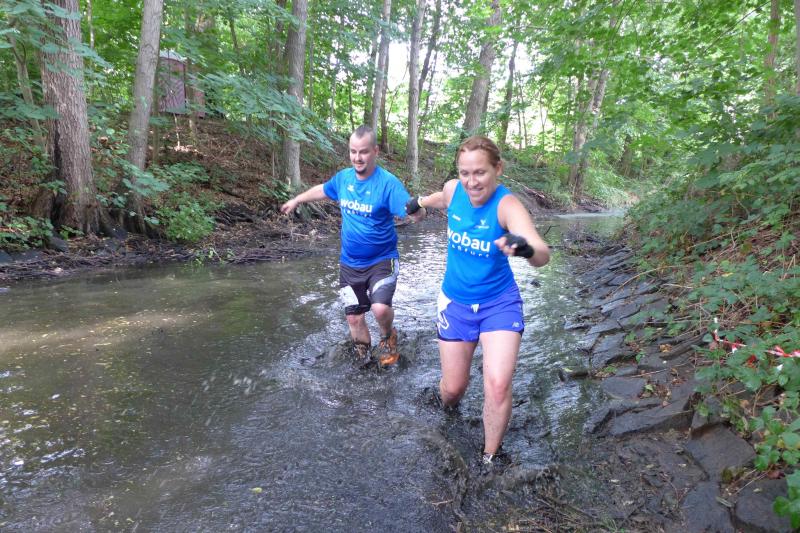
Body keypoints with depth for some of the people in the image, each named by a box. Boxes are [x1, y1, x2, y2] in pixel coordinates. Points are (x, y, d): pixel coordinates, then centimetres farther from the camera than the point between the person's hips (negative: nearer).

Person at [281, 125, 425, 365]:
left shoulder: (388, 182, -18)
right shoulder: (343, 177, -1)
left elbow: (412, 212, -29)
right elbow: (322, 189, 20)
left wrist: (417, 210, -53)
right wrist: (296, 200, 33)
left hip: (381, 260, -5)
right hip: (350, 263, 5)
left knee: (380, 308, -26)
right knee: (354, 318, 10)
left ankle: (388, 337, 10)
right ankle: (362, 357, 36)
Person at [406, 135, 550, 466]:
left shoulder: (507, 205, -24)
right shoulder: (453, 190, -11)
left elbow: (543, 255, -41)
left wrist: (526, 249, -64)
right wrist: (420, 202, 37)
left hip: (499, 303, -3)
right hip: (455, 302, 3)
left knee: (498, 385, -16)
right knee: (453, 388, 9)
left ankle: (490, 458, 12)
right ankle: (449, 413, 47)